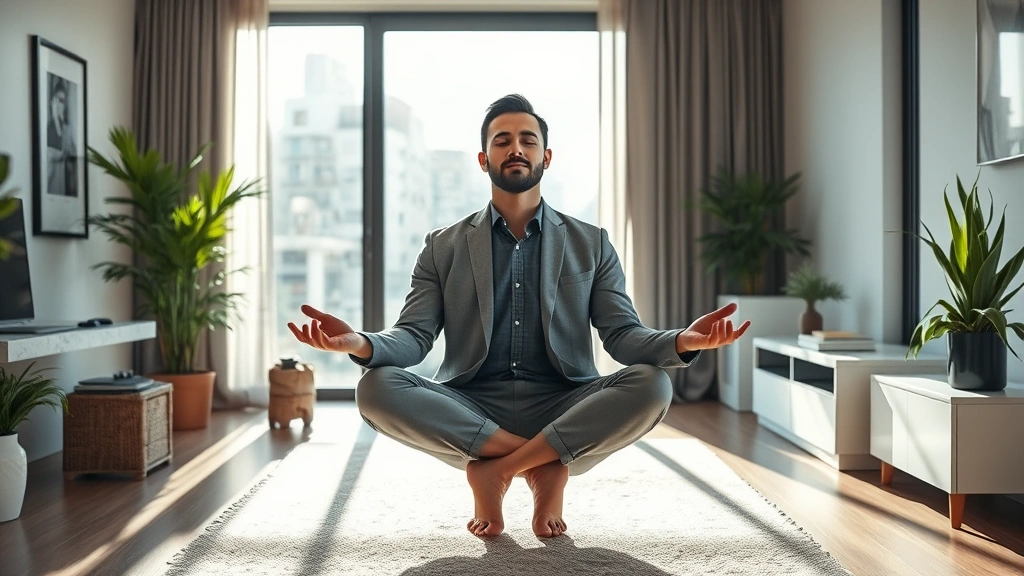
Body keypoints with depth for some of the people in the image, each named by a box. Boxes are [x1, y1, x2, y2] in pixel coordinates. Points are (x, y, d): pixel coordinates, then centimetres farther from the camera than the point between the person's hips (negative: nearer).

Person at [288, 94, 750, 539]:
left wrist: (683, 341, -22)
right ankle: (543, 464, -17)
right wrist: (360, 344, -25)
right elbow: (413, 336, 0)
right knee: (377, 388, -26)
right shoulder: (444, 247, 10)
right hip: (469, 414, 0)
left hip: (563, 411, 0)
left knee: (652, 386, -27)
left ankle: (496, 470, -16)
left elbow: (623, 335, 1)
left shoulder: (591, 244, 10)